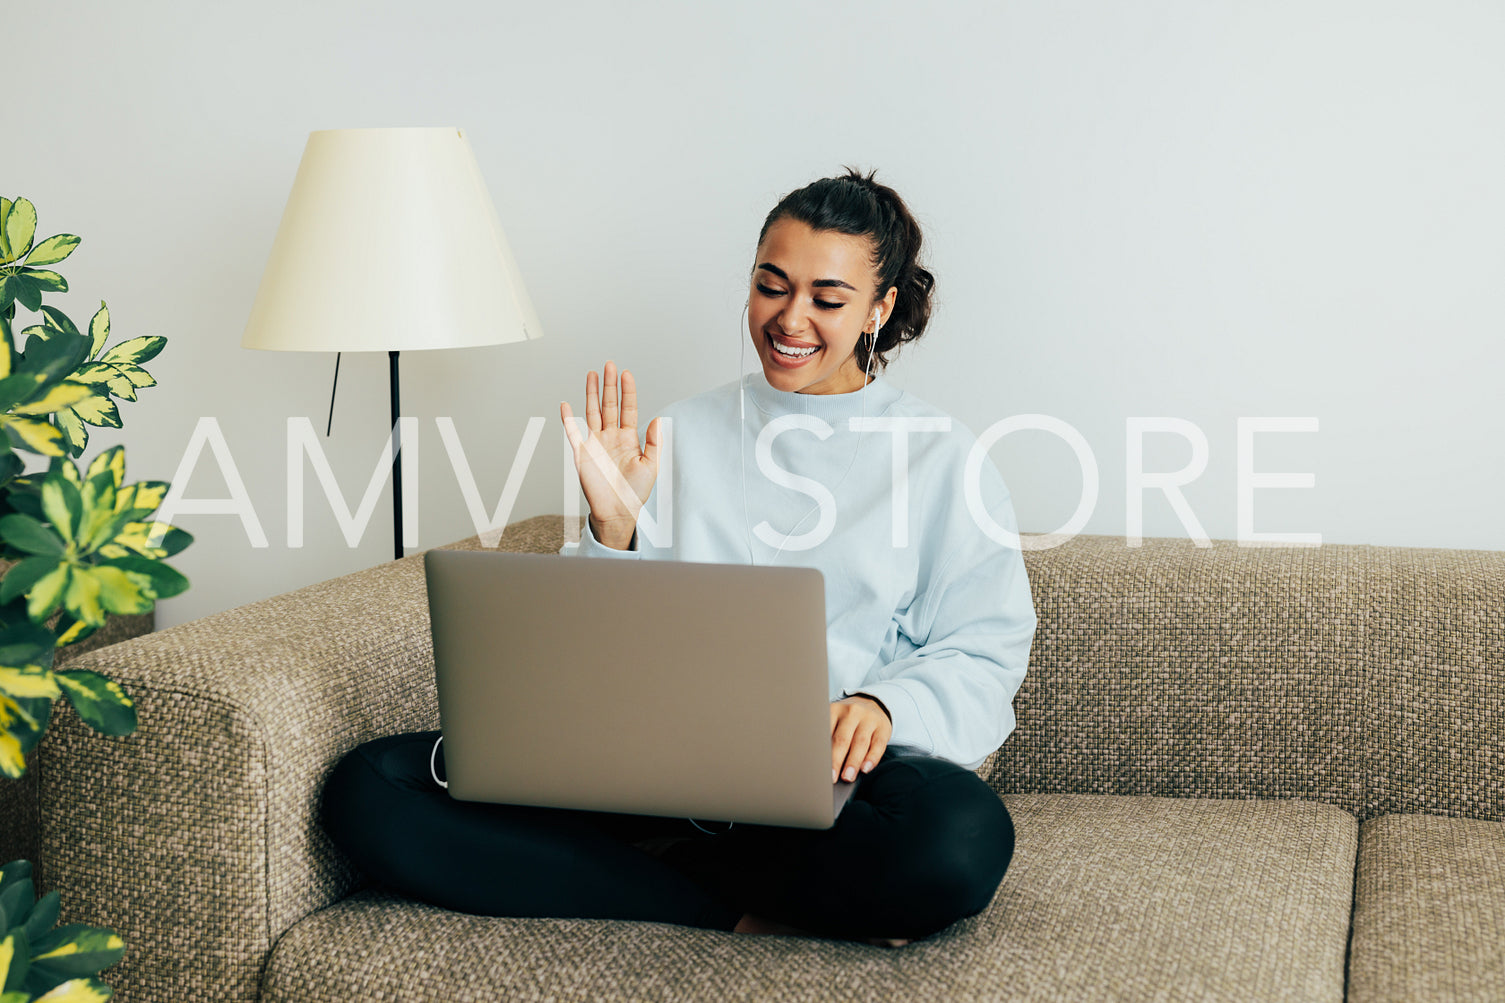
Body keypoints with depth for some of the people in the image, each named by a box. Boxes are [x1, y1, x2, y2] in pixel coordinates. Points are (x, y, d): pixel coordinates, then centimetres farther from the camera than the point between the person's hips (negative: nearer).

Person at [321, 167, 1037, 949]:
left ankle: (654, 861, -16)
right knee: (368, 787, -19)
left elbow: (983, 655, 3)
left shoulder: (945, 459, 11)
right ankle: (752, 911, -18)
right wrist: (612, 530, -3)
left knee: (960, 837, -40)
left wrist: (884, 702, -17)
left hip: (837, 772, -3)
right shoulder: (684, 434, 18)